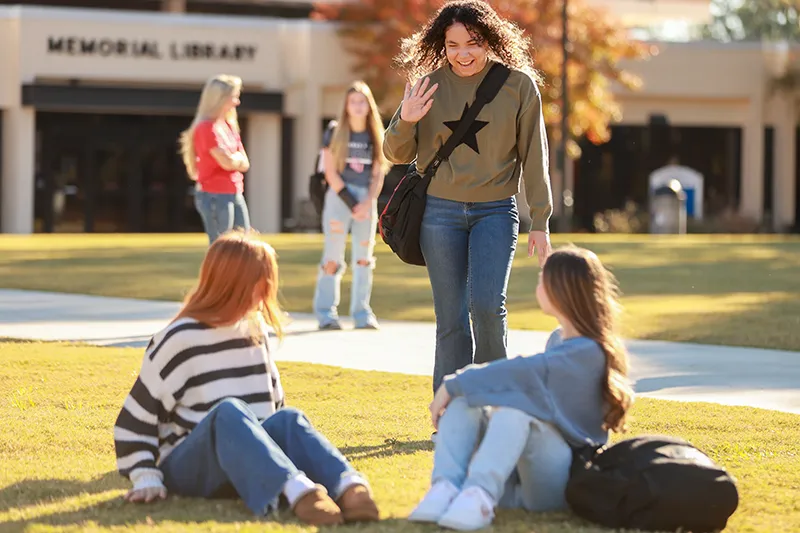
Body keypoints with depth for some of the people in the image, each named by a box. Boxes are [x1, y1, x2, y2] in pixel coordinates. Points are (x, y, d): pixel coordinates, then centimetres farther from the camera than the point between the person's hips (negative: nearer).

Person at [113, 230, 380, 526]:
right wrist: (146, 478, -12)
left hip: (248, 466, 5)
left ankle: (348, 486, -59)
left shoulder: (255, 331, 11)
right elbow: (137, 415, -5)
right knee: (229, 411, -37)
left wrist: (284, 445, 7)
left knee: (288, 419, -28)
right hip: (189, 465, -5)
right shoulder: (179, 340, -8)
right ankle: (297, 489, -65)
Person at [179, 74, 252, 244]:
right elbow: (227, 162, -21)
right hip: (215, 196, -9)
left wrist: (232, 158, -9)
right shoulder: (207, 128, -13)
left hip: (235, 195, 9)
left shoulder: (229, 126, 14)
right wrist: (237, 157, 0)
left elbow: (244, 163, 10)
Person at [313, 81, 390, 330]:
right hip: (339, 196, -3)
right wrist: (350, 202, -10)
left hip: (366, 200, 3)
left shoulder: (375, 137, 10)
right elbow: (330, 172, -3)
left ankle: (362, 314, 7)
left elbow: (378, 175, 6)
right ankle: (325, 313, -2)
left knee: (364, 258, 3)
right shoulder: (334, 134, 2)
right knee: (333, 258, -5)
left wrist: (367, 203, -8)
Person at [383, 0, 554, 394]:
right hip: (440, 213, 1)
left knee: (487, 305, -18)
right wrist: (405, 121, -14)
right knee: (451, 321, 1)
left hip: (495, 211, -1)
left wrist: (540, 222, 1)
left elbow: (533, 157, 3)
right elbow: (398, 155, 7)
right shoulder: (428, 86, 2)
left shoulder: (518, 85, -2)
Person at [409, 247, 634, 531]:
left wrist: (453, 385, -18)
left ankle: (479, 496, -53)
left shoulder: (587, 352, -13)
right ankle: (446, 488, -36)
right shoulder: (557, 339, 16)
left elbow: (522, 373, -22)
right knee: (463, 399, -12)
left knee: (516, 404, -34)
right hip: (519, 474, 8)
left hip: (566, 484, -8)